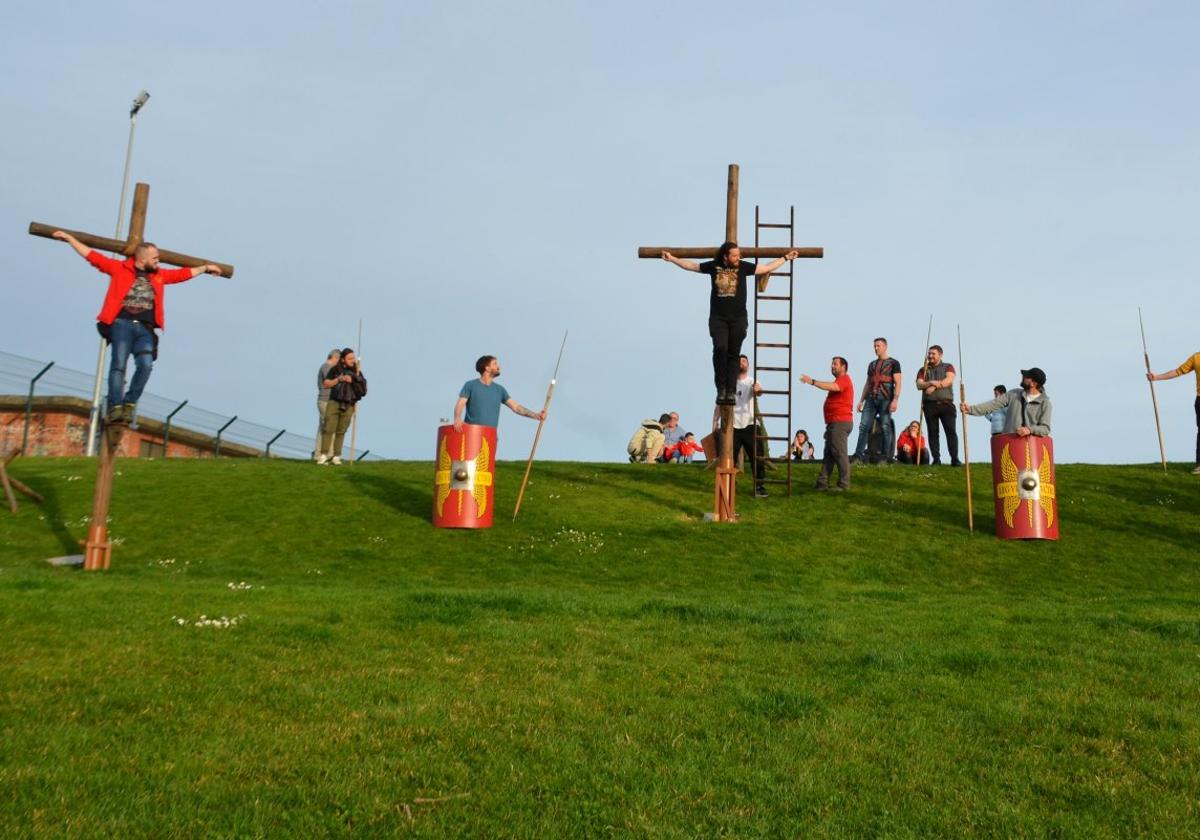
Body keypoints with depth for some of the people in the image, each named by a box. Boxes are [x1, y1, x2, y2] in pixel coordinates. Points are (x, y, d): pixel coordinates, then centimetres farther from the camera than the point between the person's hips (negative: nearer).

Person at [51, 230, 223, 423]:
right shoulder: (119, 268, 11)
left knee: (146, 364, -19)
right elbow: (92, 255, 13)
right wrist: (69, 238, 13)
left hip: (145, 328, 3)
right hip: (122, 323, -3)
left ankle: (129, 403, -9)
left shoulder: (159, 275, 22)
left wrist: (205, 267, 39)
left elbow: (183, 273, 32)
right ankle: (115, 407, -19)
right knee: (119, 364, -14)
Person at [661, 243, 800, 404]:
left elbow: (766, 268, 12)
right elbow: (691, 266, 15)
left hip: (738, 318, 1)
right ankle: (721, 387, -6)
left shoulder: (743, 266, 2)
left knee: (733, 354, 1)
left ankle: (731, 390, 5)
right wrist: (672, 258, 12)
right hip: (718, 317, -1)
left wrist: (786, 257, 12)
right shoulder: (713, 266, 2)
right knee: (720, 348, -18)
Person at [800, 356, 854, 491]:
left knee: (839, 452, -9)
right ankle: (823, 482, 8)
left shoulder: (844, 379, -8)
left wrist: (812, 382, -35)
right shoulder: (838, 381, 25)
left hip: (840, 422, -11)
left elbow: (832, 387, -29)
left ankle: (844, 484, -5)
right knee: (828, 453, 8)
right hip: (834, 422, 11)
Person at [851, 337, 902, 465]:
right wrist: (861, 400, 15)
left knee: (885, 427, -5)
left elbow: (897, 383, -5)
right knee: (863, 426, -5)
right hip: (871, 399, 5)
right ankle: (859, 456, -7)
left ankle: (886, 458, -2)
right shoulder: (872, 364, 20)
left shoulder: (893, 363, 3)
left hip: (885, 399, -5)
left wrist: (895, 400, -17)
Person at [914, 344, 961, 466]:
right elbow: (919, 384, 2)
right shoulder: (924, 370, 17)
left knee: (951, 431, -9)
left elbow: (949, 380, -6)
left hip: (946, 403, -2)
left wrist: (934, 386, -12)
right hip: (930, 404, 2)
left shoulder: (948, 367, 12)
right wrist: (931, 382, -15)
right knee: (933, 432, -1)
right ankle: (936, 459, 0)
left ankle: (954, 459, -12)